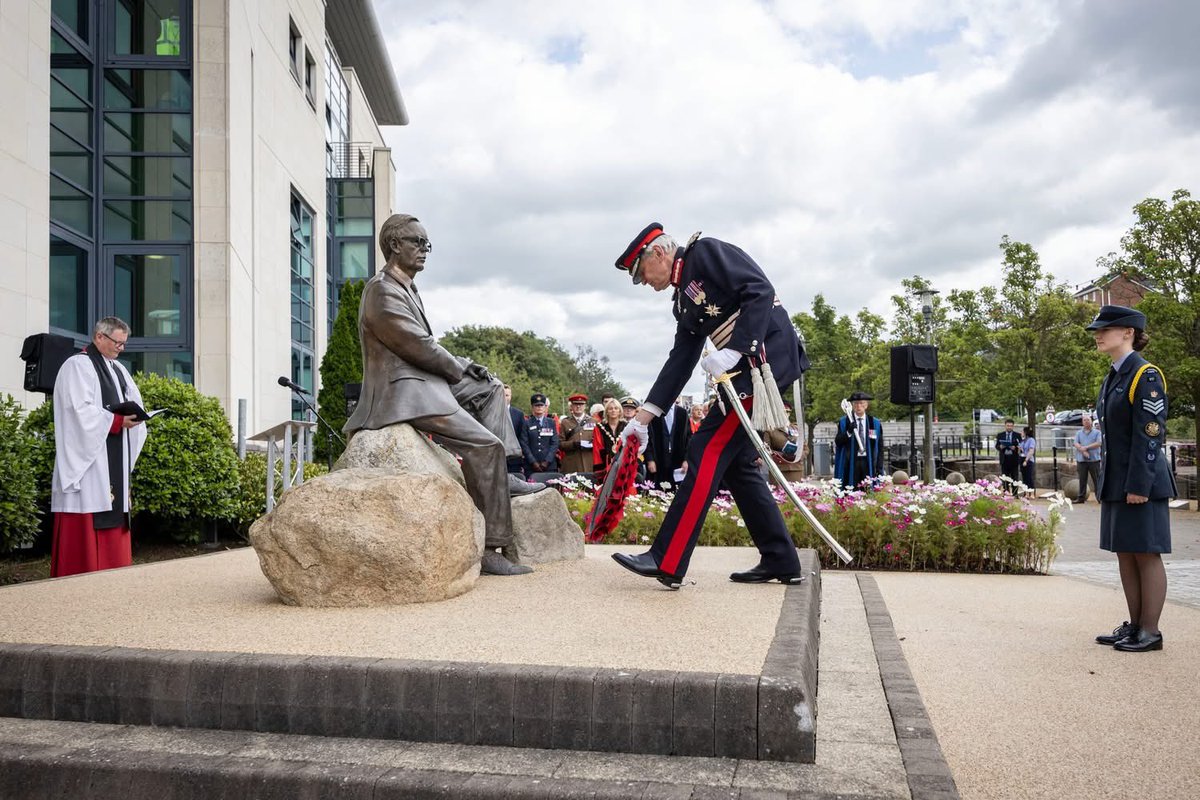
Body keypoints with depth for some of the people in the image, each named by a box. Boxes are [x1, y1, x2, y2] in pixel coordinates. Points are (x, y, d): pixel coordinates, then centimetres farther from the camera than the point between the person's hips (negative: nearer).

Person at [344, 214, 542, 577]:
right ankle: (490, 549, -18)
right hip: (403, 394, -11)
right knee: (486, 445, -20)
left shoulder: (407, 289, 17)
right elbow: (420, 348, -18)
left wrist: (463, 365, 7)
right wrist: (460, 369, -3)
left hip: (422, 381, 11)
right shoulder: (383, 292, -14)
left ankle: (503, 476, 6)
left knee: (490, 387, 17)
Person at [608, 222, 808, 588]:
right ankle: (781, 562, 18)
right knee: (736, 461, 11)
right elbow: (679, 362, 18)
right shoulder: (683, 301, 21)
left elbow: (761, 291, -16)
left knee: (708, 451, -12)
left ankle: (667, 562, -11)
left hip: (766, 357, -10)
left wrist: (732, 351, -24)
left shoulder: (706, 252, -3)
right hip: (748, 369, 10)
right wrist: (642, 417, 13)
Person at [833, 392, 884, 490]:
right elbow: (837, 442, -3)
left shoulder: (875, 423, 8)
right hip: (850, 463, -1)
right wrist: (848, 432, -20)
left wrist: (879, 469, 2)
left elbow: (880, 448, 9)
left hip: (868, 463, 1)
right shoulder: (844, 422, 4)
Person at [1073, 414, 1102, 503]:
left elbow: (1098, 443, -7)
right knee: (1082, 480, 6)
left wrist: (1086, 447, -11)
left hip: (1094, 460, -2)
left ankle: (1100, 497, 1)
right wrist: (1083, 451, -15)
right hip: (1081, 460, 2)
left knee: (1097, 480, -1)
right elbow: (1076, 444, 1)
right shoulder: (1079, 433, 13)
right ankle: (1081, 498, 10)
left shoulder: (1097, 432, 6)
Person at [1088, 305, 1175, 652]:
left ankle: (1150, 632, 7)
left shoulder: (1146, 375, -12)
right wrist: (1103, 482, 16)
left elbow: (1151, 434, -17)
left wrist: (1138, 485, -20)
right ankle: (1134, 625, 22)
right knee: (1125, 554, 13)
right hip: (1116, 484, 9)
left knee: (1146, 555, -1)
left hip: (1141, 483, -9)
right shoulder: (1112, 378, 15)